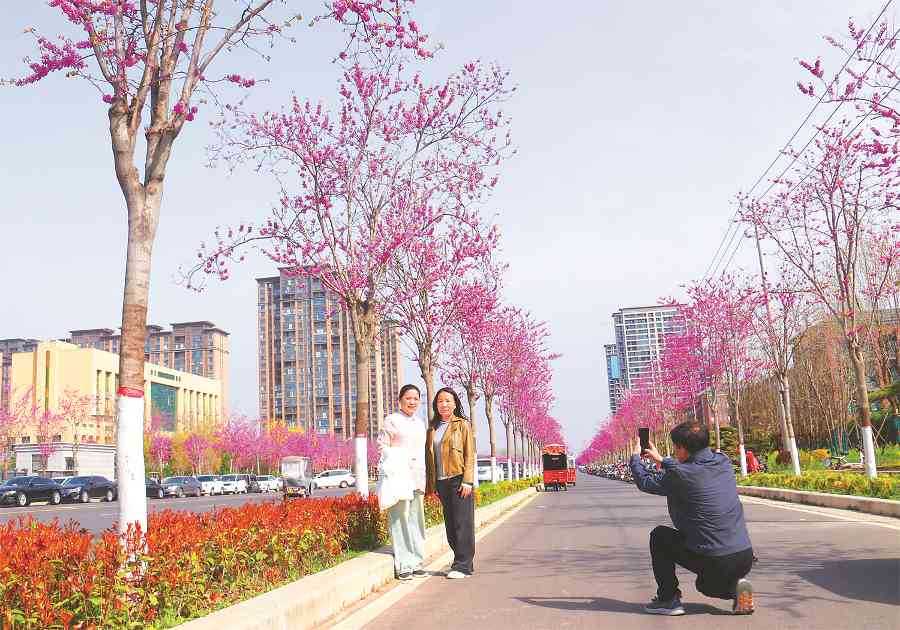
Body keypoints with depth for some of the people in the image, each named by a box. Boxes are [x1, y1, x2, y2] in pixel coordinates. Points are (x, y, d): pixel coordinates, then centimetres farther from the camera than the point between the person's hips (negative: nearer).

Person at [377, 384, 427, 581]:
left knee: (416, 519, 10)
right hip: (398, 475, -7)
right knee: (400, 518, -6)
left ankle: (416, 562, 19)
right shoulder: (392, 420, -2)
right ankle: (403, 566, -1)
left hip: (417, 476, 7)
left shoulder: (420, 423, 18)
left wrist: (423, 476, 17)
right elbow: (382, 446, -6)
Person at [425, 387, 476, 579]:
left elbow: (470, 455, -3)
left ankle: (462, 565, 0)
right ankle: (464, 562, 17)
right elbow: (428, 456, 15)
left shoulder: (462, 425, 2)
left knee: (462, 522, -5)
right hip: (441, 482, 5)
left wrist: (467, 481, -12)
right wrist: (430, 484, 9)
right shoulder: (432, 428, 15)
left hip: (458, 480, -5)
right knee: (450, 524, 8)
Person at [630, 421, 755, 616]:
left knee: (659, 536, 15)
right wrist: (661, 460, 34)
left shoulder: (679, 475, -15)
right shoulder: (723, 462, 3)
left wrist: (635, 457, 21)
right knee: (705, 585, 35)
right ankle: (734, 587, 6)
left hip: (714, 563, -6)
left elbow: (645, 482, 3)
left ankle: (668, 600, 14)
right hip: (746, 557, 7)